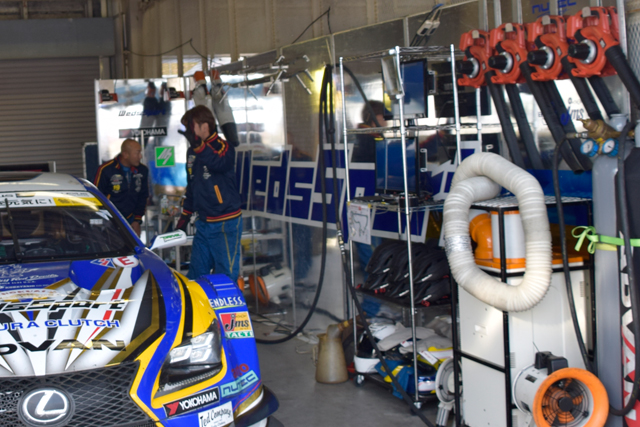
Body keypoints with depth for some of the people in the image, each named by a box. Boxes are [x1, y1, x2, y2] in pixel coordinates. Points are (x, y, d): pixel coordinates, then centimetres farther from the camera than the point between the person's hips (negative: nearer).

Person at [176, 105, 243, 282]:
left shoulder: (224, 148, -11)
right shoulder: (192, 151, 11)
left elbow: (217, 164, -36)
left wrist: (196, 142, -43)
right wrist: (185, 217, 21)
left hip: (225, 224, -7)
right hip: (203, 223, 7)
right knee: (195, 275, 12)